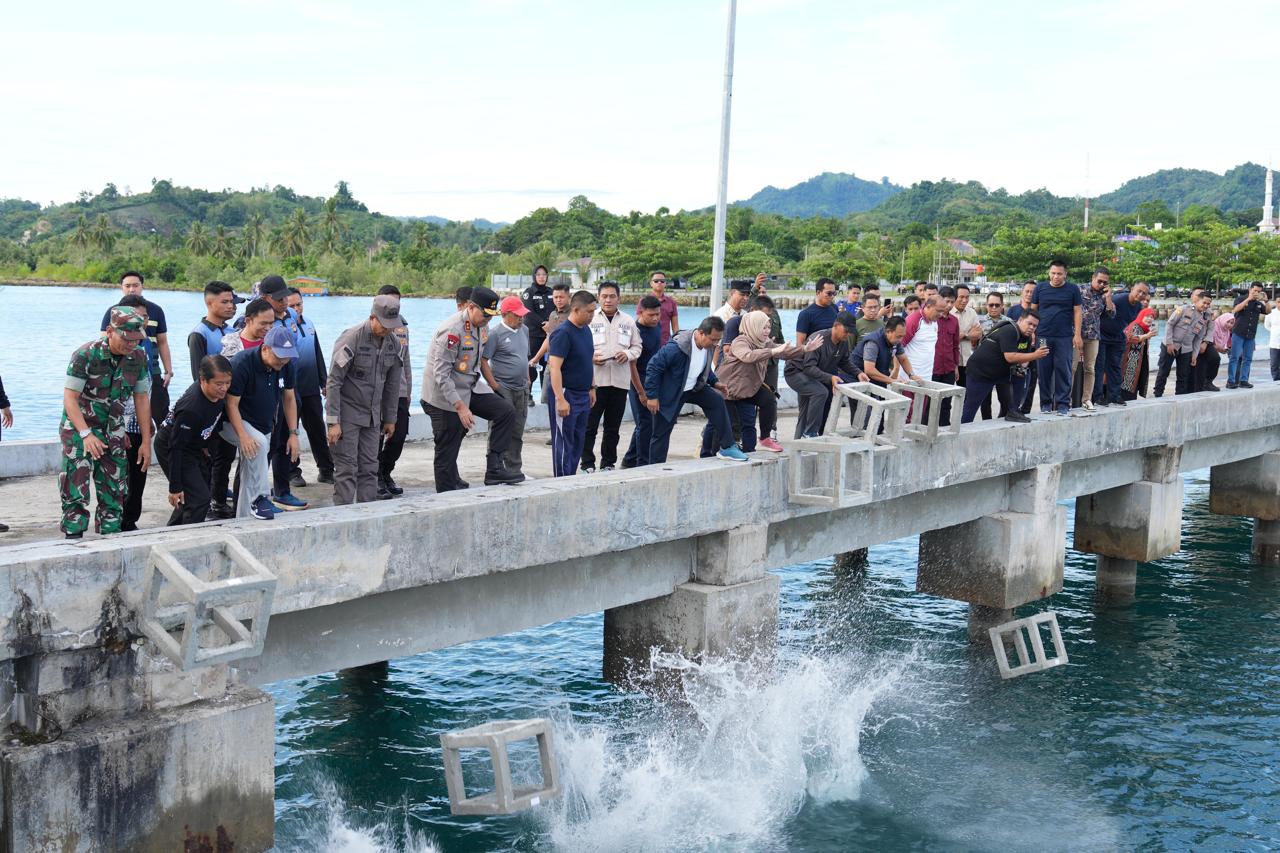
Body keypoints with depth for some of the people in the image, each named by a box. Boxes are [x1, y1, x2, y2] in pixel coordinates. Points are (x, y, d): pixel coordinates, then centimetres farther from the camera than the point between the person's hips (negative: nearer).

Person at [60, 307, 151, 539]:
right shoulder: (85, 355, -21)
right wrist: (86, 434, -32)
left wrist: (146, 442, 1)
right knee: (76, 490, -10)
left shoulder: (138, 358, -7)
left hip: (113, 431, 5)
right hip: (79, 428, -5)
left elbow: (142, 398, 2)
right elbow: (70, 398, -21)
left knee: (114, 491, 7)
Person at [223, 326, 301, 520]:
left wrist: (293, 433, -1)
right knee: (259, 443, -35)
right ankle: (260, 499, -29)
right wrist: (243, 436, -34)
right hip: (236, 423, -7)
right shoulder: (242, 364, -27)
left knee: (251, 478, 9)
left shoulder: (286, 365, -8)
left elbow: (289, 399, 4)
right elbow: (231, 404, -24)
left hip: (264, 426, 7)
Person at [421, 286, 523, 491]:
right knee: (448, 451, -2)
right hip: (444, 396, -8)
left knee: (505, 412, -4)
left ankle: (494, 468, -5)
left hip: (470, 388, 8)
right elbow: (441, 374, -24)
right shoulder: (452, 330, -23)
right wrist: (460, 406, -26)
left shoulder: (482, 326, 3)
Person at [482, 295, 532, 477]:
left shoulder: (524, 330, 11)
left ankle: (515, 469, 22)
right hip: (503, 389, -7)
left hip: (522, 389, 7)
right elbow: (483, 361, -14)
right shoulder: (496, 333, -12)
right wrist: (494, 385, -16)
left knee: (517, 433, 13)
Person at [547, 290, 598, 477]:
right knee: (563, 442, -2)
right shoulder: (563, 333, -16)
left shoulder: (586, 330, 11)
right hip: (566, 395, -9)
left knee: (578, 441, 13)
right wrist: (560, 399, -27)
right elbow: (554, 367, -22)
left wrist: (592, 388, 20)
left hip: (583, 395, 9)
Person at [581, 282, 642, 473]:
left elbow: (637, 346, 15)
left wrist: (628, 355, -6)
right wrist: (590, 357, -16)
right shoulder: (590, 319, 2)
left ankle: (608, 463, 21)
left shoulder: (628, 321, 11)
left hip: (620, 381, 3)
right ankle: (587, 464, 5)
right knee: (589, 425, -3)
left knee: (613, 427, 11)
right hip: (594, 380, -3)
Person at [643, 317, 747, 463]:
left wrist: (715, 382, -2)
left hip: (694, 388, 6)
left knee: (717, 401, -13)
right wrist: (652, 396, -23)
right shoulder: (677, 347, -33)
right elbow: (653, 367, -25)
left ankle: (727, 448, -7)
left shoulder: (709, 345, -10)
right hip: (671, 393, -6)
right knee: (662, 434, 0)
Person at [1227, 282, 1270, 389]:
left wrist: (1265, 301, -11)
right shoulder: (1241, 299, 0)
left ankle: (1243, 380, 7)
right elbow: (1236, 309, -17)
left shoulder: (1259, 303, 12)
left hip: (1251, 336, 5)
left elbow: (1268, 311, 4)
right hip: (1238, 333, -5)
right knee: (1235, 357, -7)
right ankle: (1230, 381, -8)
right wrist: (1249, 298, -20)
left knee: (1248, 359, 4)